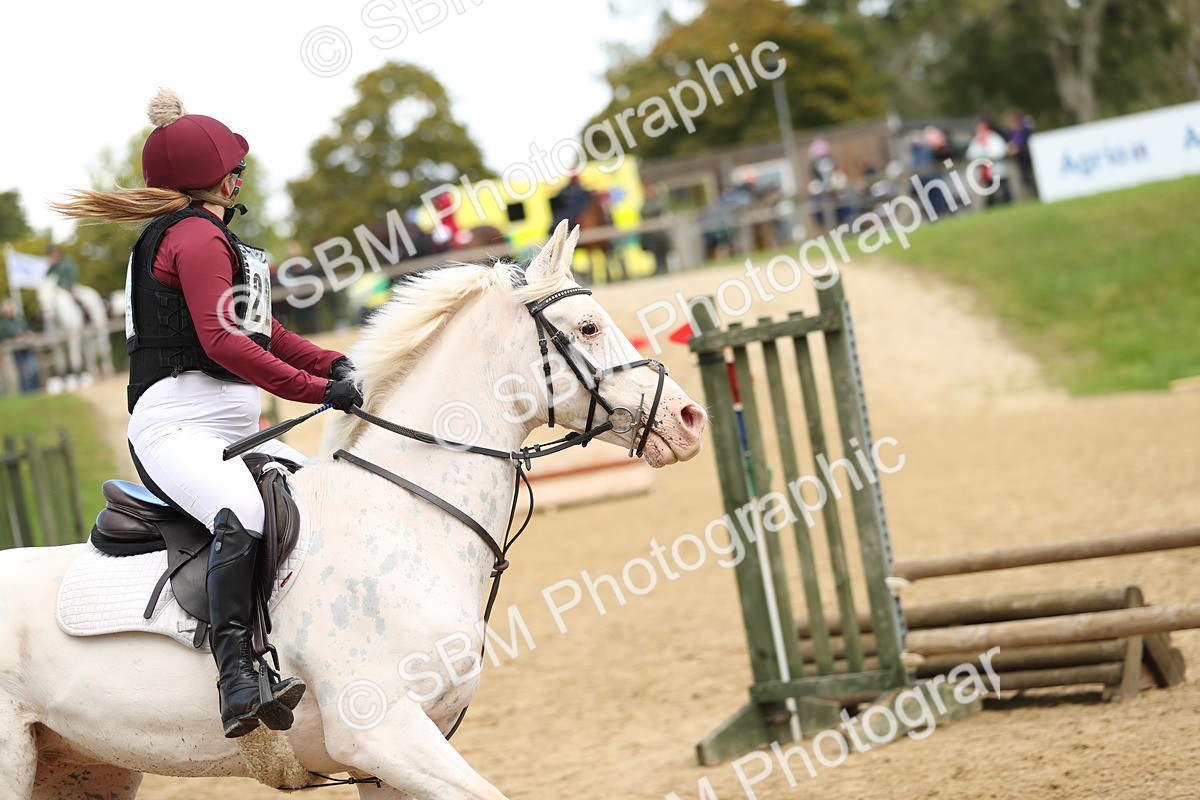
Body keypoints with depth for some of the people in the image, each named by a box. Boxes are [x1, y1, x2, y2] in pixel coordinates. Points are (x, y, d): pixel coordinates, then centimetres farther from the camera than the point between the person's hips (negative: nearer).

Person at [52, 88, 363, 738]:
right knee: (243, 514, -36)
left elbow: (260, 332, 26)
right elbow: (223, 342, -19)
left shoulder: (211, 236, 25)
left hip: (236, 432, 10)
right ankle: (238, 677, -43)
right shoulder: (197, 235, -6)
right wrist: (318, 389, -20)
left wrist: (334, 365, 9)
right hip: (179, 423, -10)